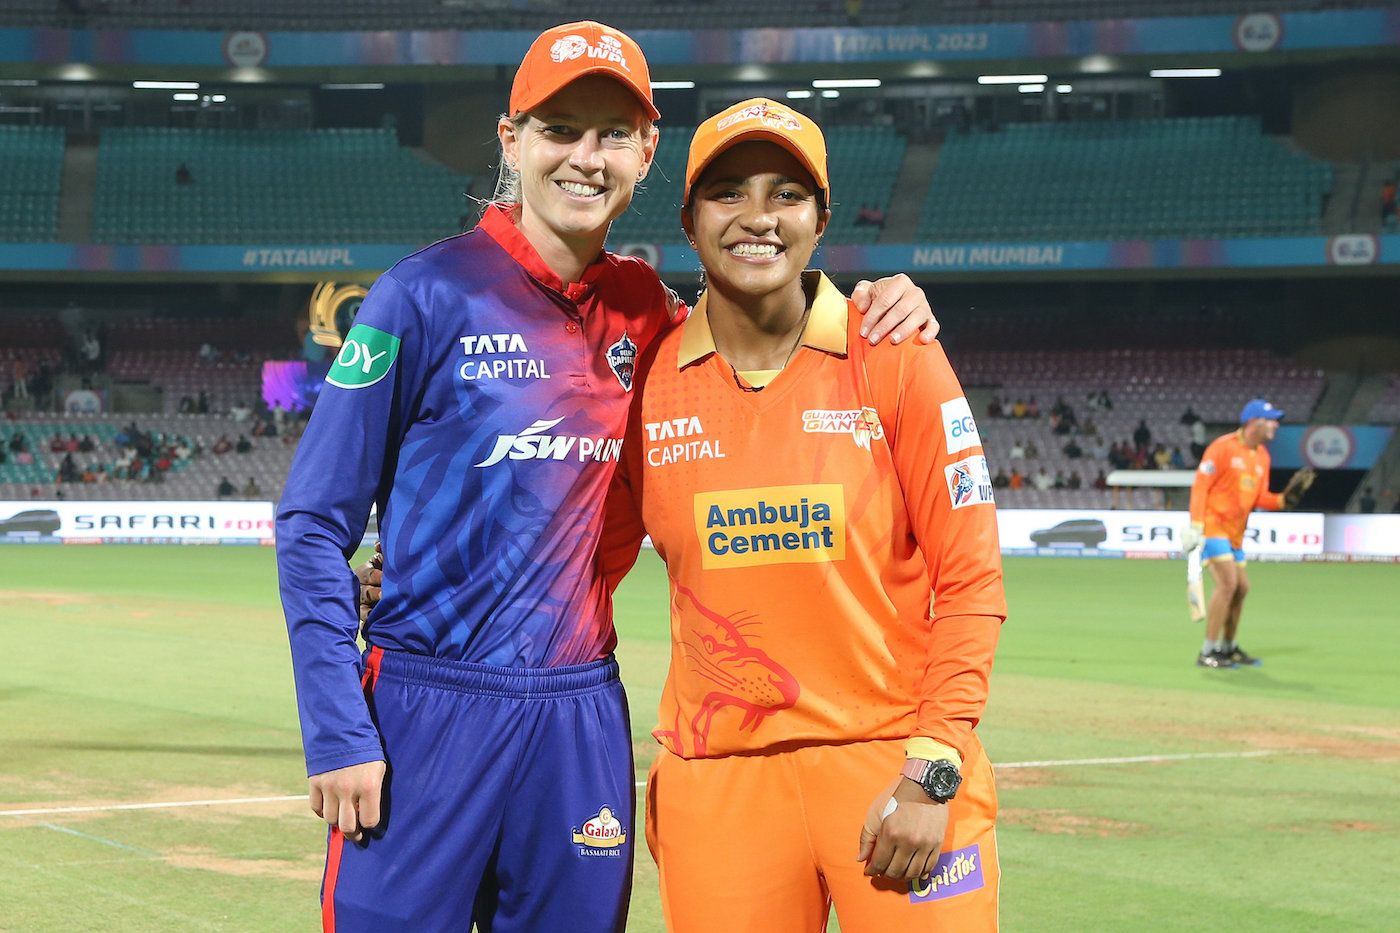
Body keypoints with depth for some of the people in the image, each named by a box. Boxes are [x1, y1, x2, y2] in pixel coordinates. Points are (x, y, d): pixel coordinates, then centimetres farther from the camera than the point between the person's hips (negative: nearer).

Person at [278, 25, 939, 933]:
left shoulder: (641, 306, 8)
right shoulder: (429, 294, -6)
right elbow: (314, 525, -6)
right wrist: (338, 732, -13)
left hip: (583, 722, 5)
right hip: (425, 719, -4)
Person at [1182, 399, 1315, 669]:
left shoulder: (1262, 456, 10)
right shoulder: (1223, 447, -13)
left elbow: (1259, 497, 13)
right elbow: (1200, 485, -15)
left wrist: (1285, 499, -7)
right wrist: (1195, 526, -22)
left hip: (1235, 532, 9)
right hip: (1212, 525, -9)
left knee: (1241, 587, 14)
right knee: (1228, 582, -18)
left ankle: (1228, 647, 30)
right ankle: (1208, 653, -14)